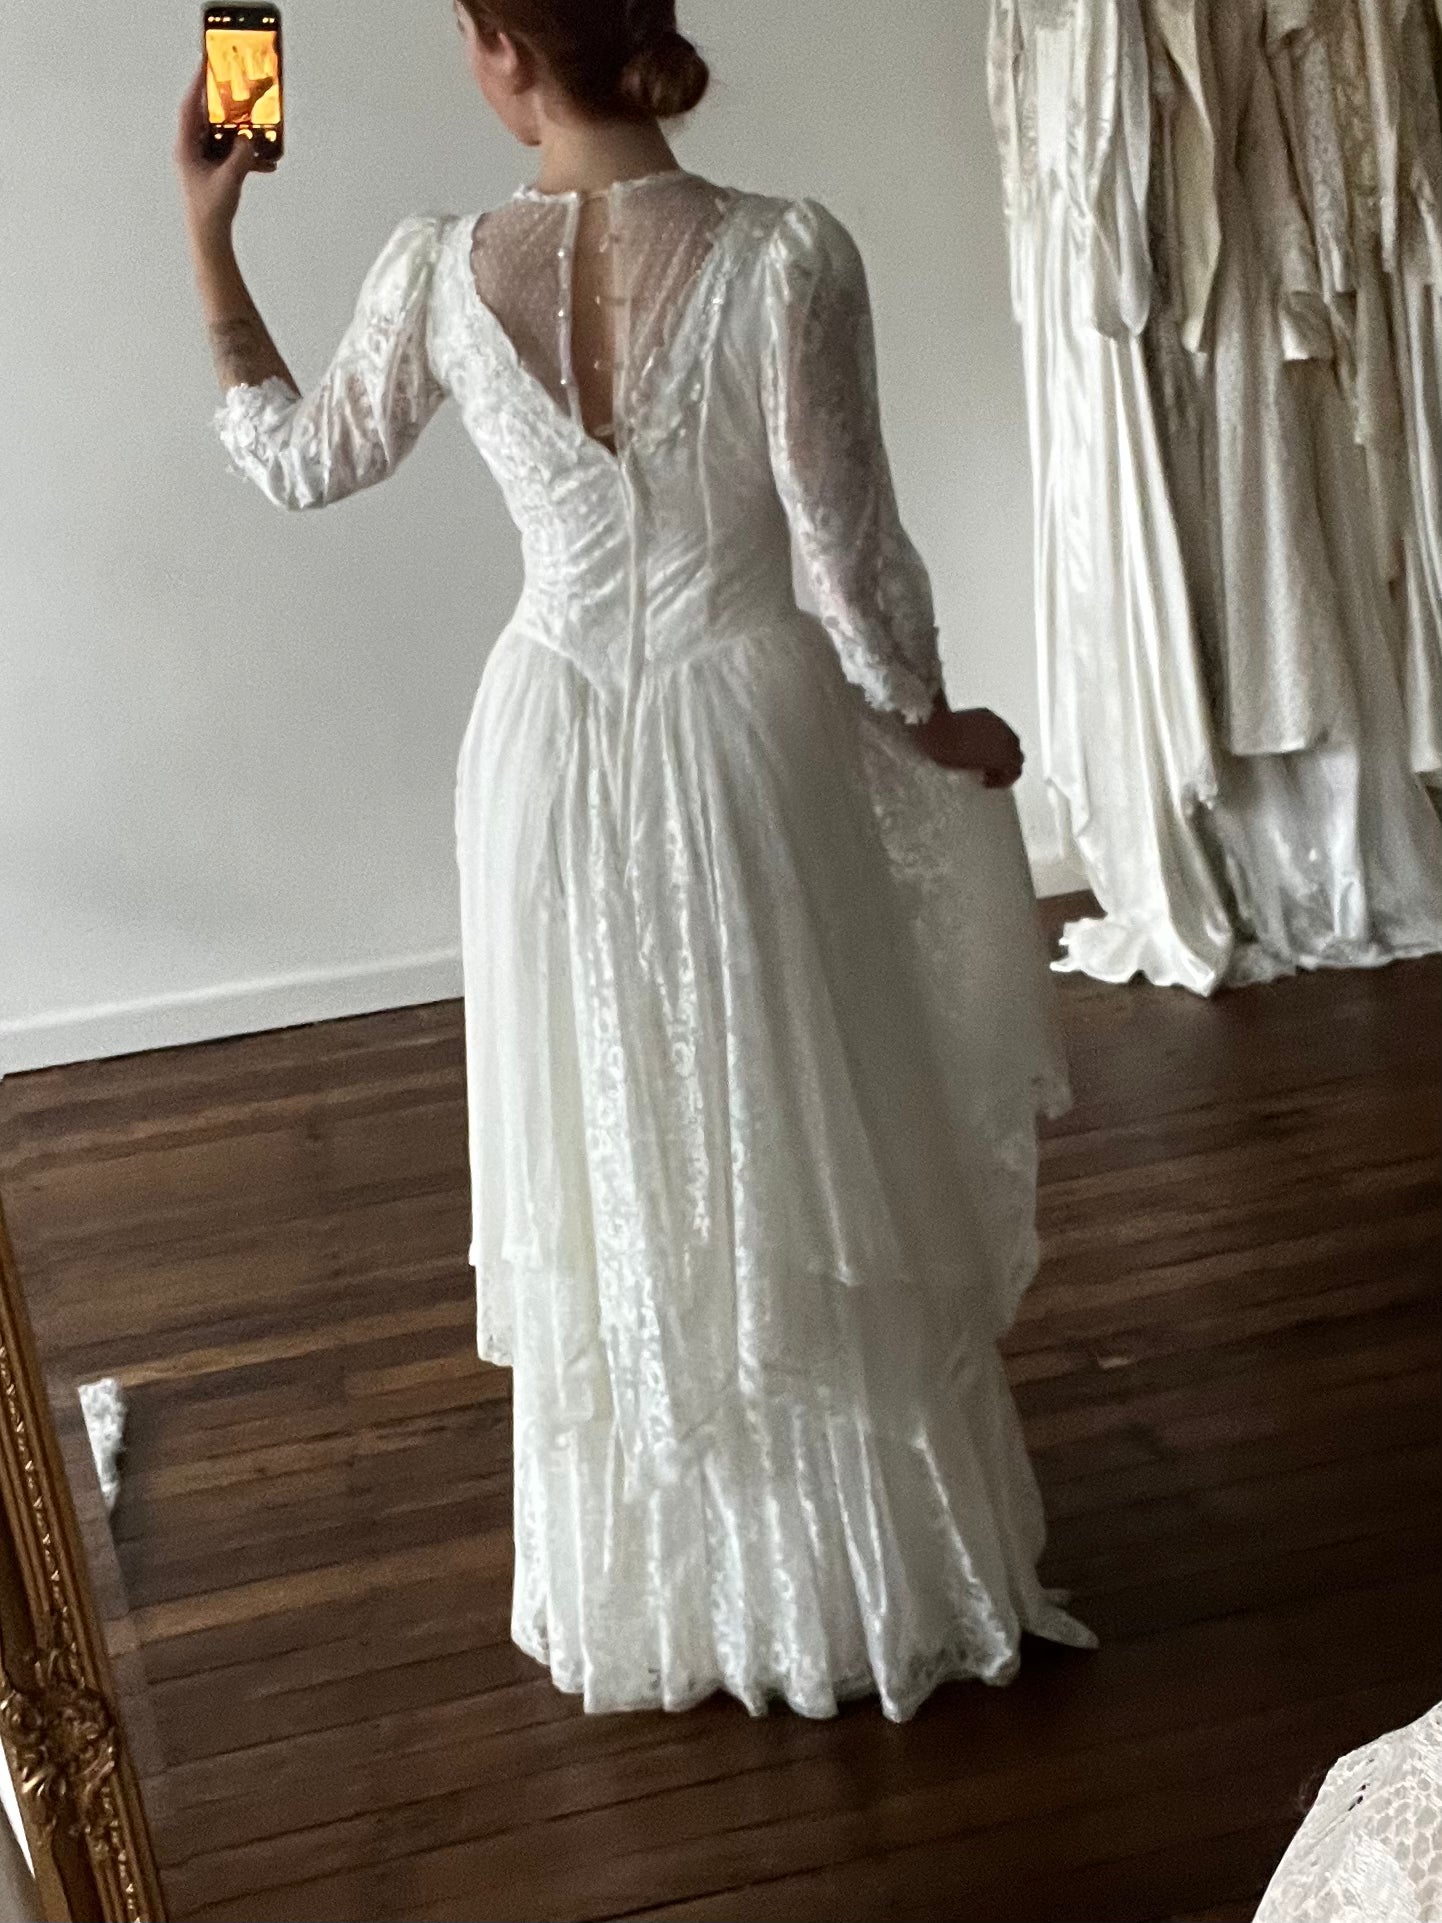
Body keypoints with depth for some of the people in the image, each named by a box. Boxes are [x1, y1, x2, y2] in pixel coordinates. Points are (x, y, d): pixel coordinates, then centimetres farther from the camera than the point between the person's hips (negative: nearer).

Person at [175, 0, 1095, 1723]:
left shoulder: (439, 273, -9)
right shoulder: (787, 258, -17)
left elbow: (302, 461, 8)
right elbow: (851, 552, -12)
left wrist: (207, 239, 15)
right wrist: (933, 724, 5)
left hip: (555, 757, 2)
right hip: (751, 740, -2)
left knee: (610, 1173, 17)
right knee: (799, 1162, 14)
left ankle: (658, 1582, 34)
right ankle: (878, 1576, 31)